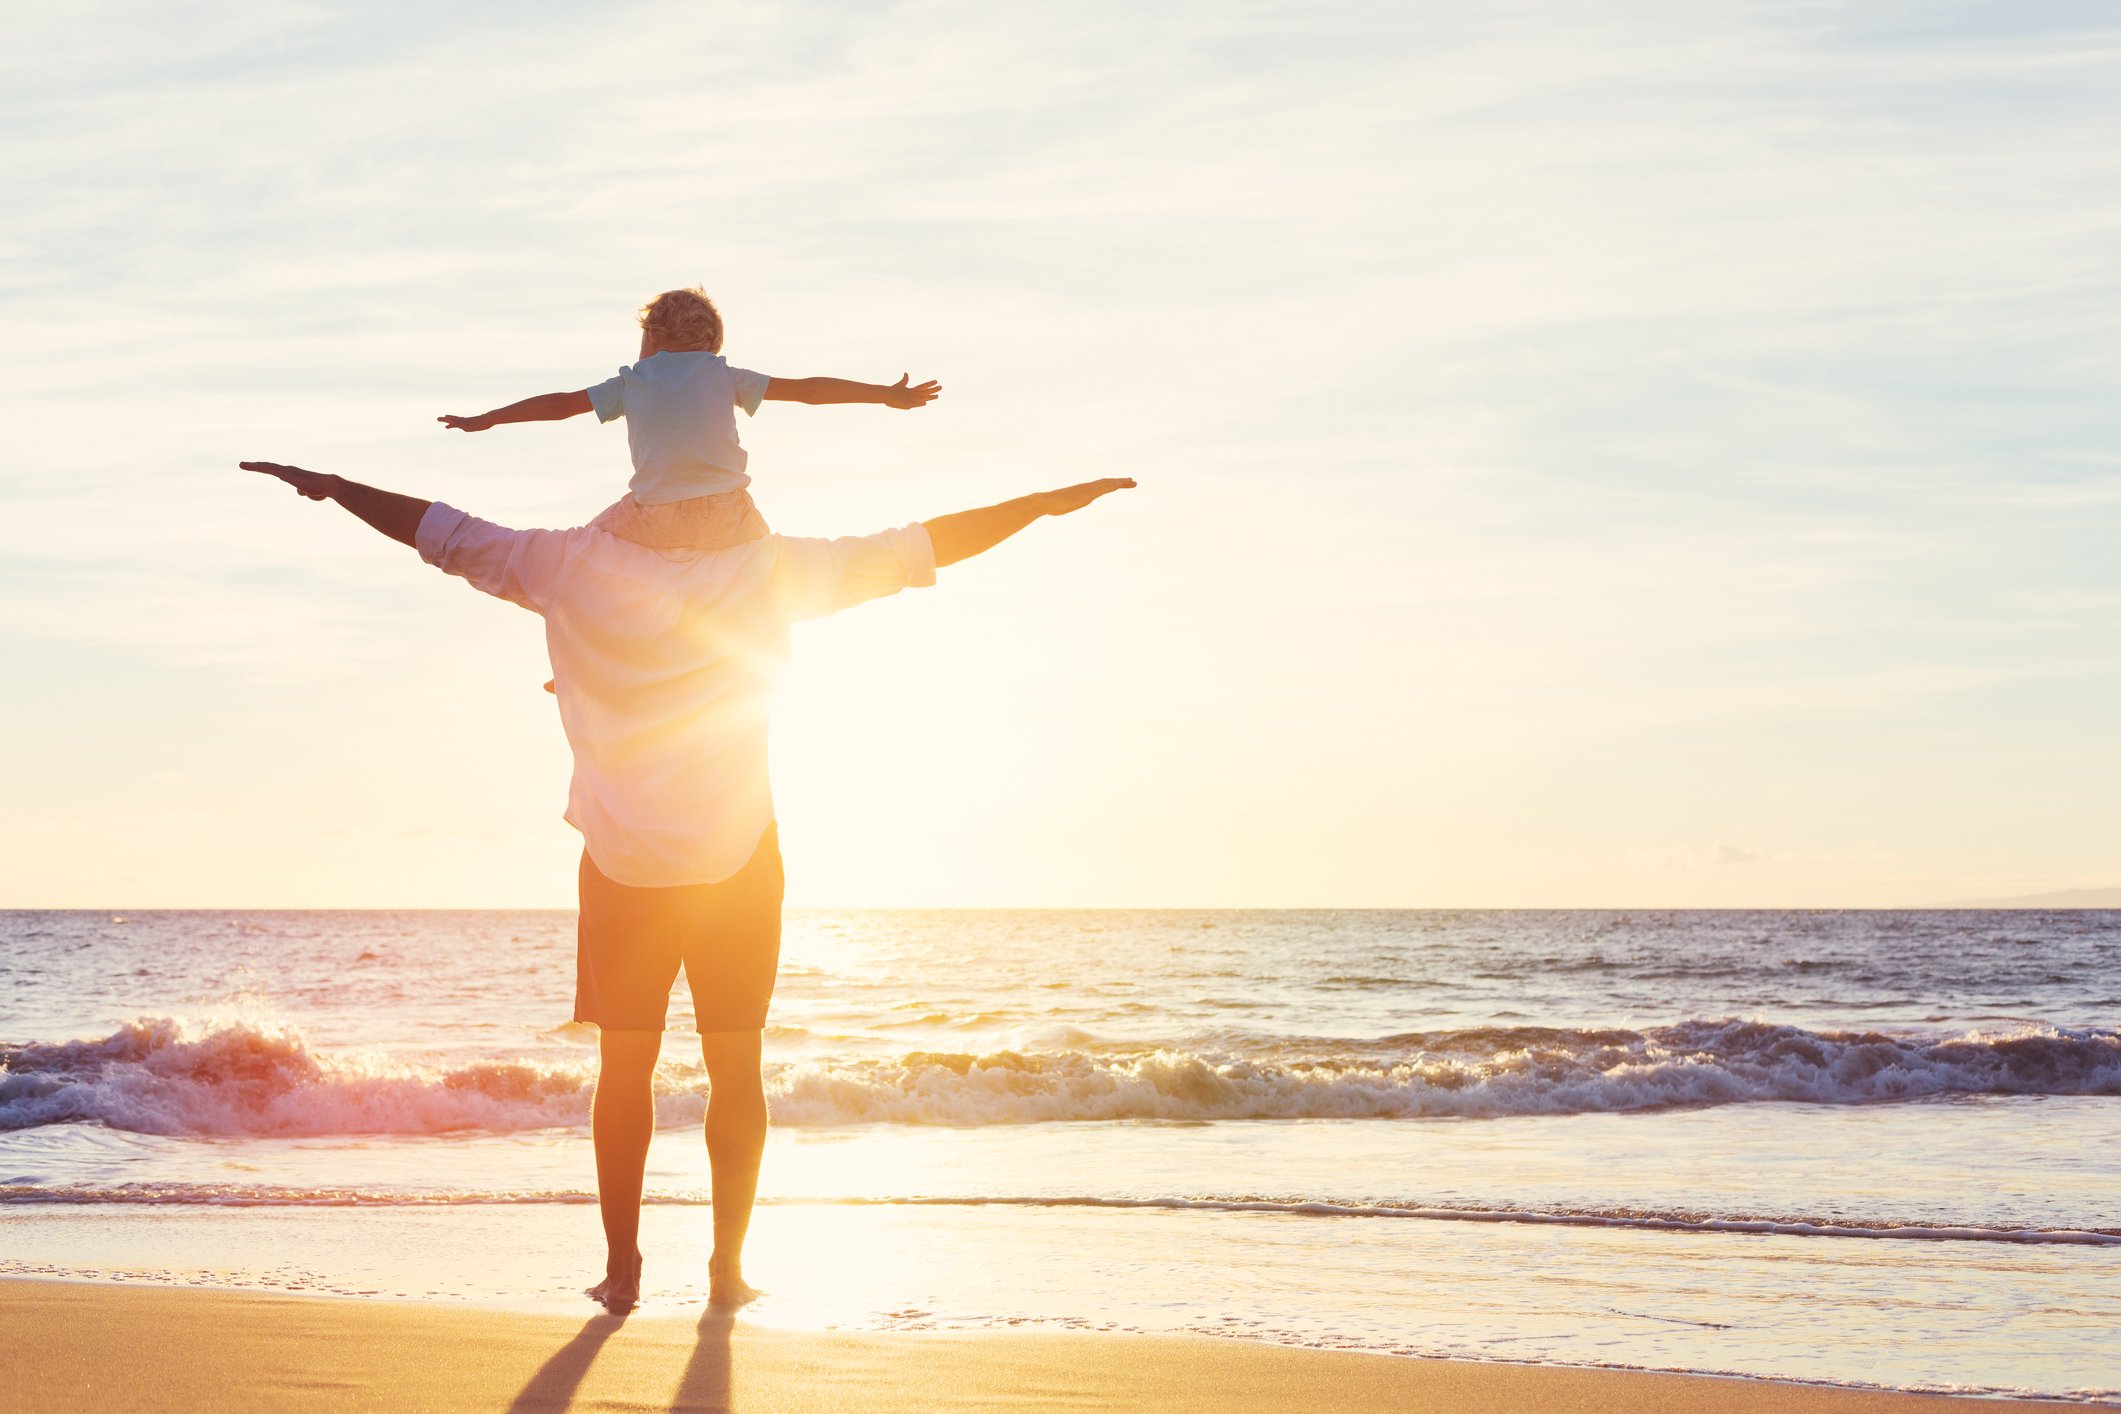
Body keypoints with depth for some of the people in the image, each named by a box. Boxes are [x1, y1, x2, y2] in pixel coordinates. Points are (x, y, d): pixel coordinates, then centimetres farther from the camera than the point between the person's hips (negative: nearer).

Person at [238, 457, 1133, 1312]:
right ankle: (728, 1267, 8)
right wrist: (1048, 503, 5)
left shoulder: (573, 567, -3)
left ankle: (622, 1267, 8)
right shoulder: (770, 570, -3)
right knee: (735, 1065, 8)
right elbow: (913, 549, -1)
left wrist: (326, 486, 12)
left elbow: (442, 532, 1)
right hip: (738, 861, -1)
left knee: (624, 1065, 9)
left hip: (620, 865, 1)